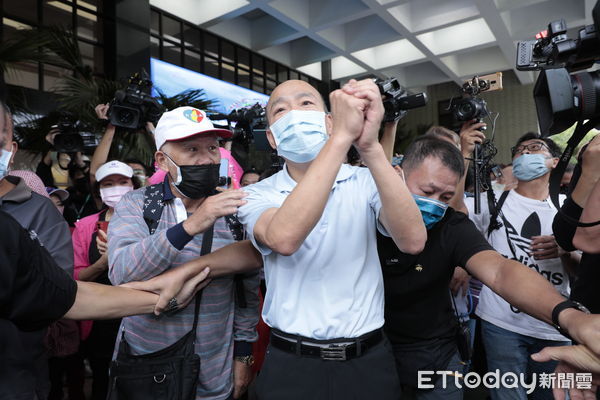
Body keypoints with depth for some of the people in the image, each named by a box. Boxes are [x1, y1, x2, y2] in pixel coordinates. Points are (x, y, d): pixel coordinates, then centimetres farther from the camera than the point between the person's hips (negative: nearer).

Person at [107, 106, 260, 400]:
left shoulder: (233, 211, -6)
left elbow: (248, 291, 0)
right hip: (144, 367, 0)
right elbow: (121, 273, -25)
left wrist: (243, 355, 2)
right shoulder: (135, 205, -8)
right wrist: (190, 226, -36)